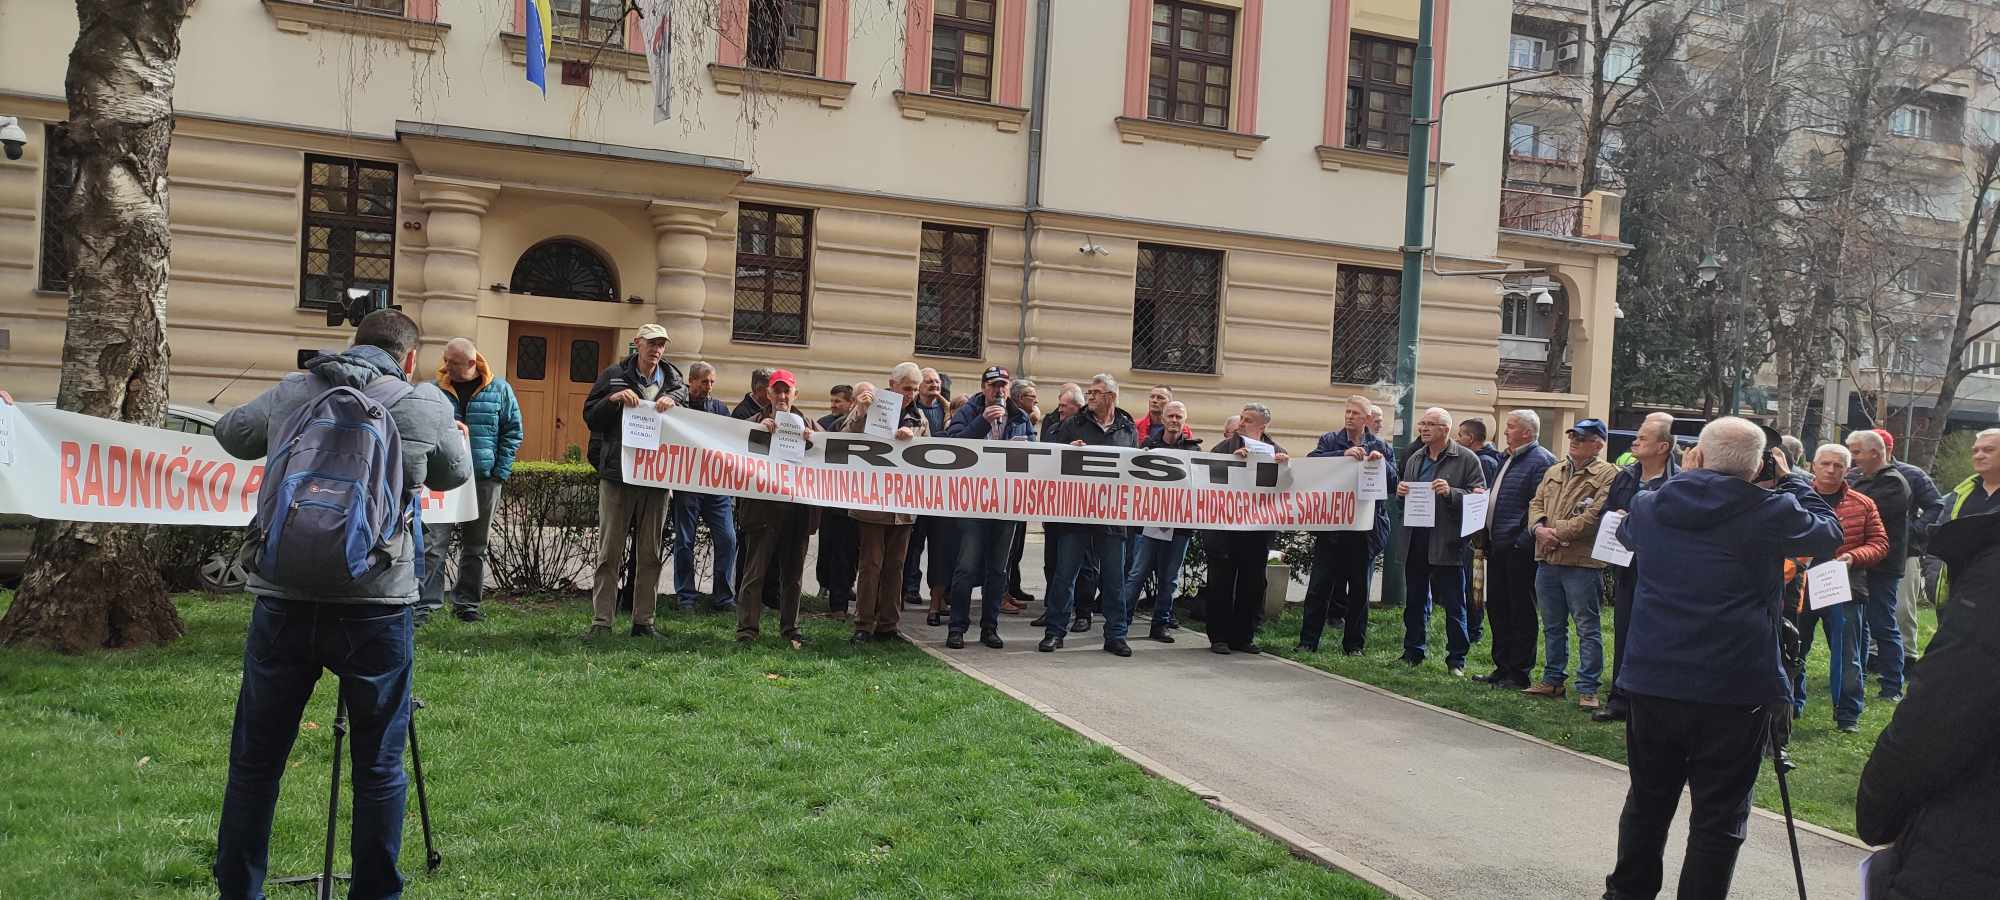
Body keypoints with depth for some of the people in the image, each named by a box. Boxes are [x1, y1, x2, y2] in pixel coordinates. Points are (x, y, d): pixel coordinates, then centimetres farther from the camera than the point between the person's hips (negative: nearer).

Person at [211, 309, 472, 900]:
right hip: (376, 607, -2)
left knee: (255, 763, 15)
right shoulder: (427, 404, 1)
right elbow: (454, 475, 18)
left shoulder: (289, 393, 9)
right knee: (379, 770, 8)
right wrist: (458, 436, 37)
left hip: (282, 601, 3)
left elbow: (229, 434, 27)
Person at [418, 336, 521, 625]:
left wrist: (501, 472, -3)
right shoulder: (437, 388, 3)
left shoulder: (499, 389, 1)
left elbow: (513, 431, 4)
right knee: (433, 542, -7)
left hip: (484, 479, 0)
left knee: (475, 546, 9)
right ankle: (426, 603, -2)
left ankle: (467, 603, 20)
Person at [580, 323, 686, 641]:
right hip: (617, 475, -2)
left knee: (650, 554, 7)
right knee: (609, 552, 0)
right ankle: (601, 621, 4)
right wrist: (614, 398, -14)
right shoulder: (614, 375, 4)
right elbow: (589, 415, 3)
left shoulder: (673, 380, 11)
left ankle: (643, 621, 14)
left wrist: (671, 399, -10)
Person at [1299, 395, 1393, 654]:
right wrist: (1343, 454, -21)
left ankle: (1354, 644, 16)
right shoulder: (1330, 441, 7)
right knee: (1319, 585, 0)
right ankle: (1308, 641, 5)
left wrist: (1382, 462, -14)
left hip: (1365, 528, 1)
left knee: (1359, 589, 7)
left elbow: (1393, 483, 4)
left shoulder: (1380, 447, 10)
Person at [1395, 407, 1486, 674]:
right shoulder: (1414, 459, 15)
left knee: (1454, 605, 2)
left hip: (1447, 542, -6)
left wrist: (1450, 492, -22)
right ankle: (1412, 653, 23)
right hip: (1415, 539, 6)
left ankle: (1457, 658, 10)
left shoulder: (1466, 459, -3)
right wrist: (1401, 492, 2)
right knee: (1415, 601, 13)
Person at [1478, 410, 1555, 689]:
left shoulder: (1542, 461, -12)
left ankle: (1519, 674, 6)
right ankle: (1502, 668, 23)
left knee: (1522, 613, 0)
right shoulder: (1507, 459, 17)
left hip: (1520, 550, -9)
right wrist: (1486, 540, 14)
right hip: (1497, 546, 9)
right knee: (1497, 609, 13)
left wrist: (1523, 540, -21)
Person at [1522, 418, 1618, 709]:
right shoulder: (1553, 473, 16)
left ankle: (1588, 689, 5)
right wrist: (1539, 529, -7)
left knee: (1588, 628, 0)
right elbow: (1536, 504, 13)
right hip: (1547, 560, 7)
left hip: (1582, 562, -7)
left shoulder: (1607, 475, -7)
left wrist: (1559, 533, -14)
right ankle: (1553, 680, 27)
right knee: (1552, 626, 16)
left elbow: (1595, 516, -17)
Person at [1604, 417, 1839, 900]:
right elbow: (1830, 532, 8)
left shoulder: (1648, 506, 1)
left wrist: (1684, 478, 22)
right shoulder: (1770, 512, -10)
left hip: (1651, 683, 4)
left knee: (1647, 803, 19)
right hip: (1735, 694, -4)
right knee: (1719, 817, 4)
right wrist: (1791, 480, 17)